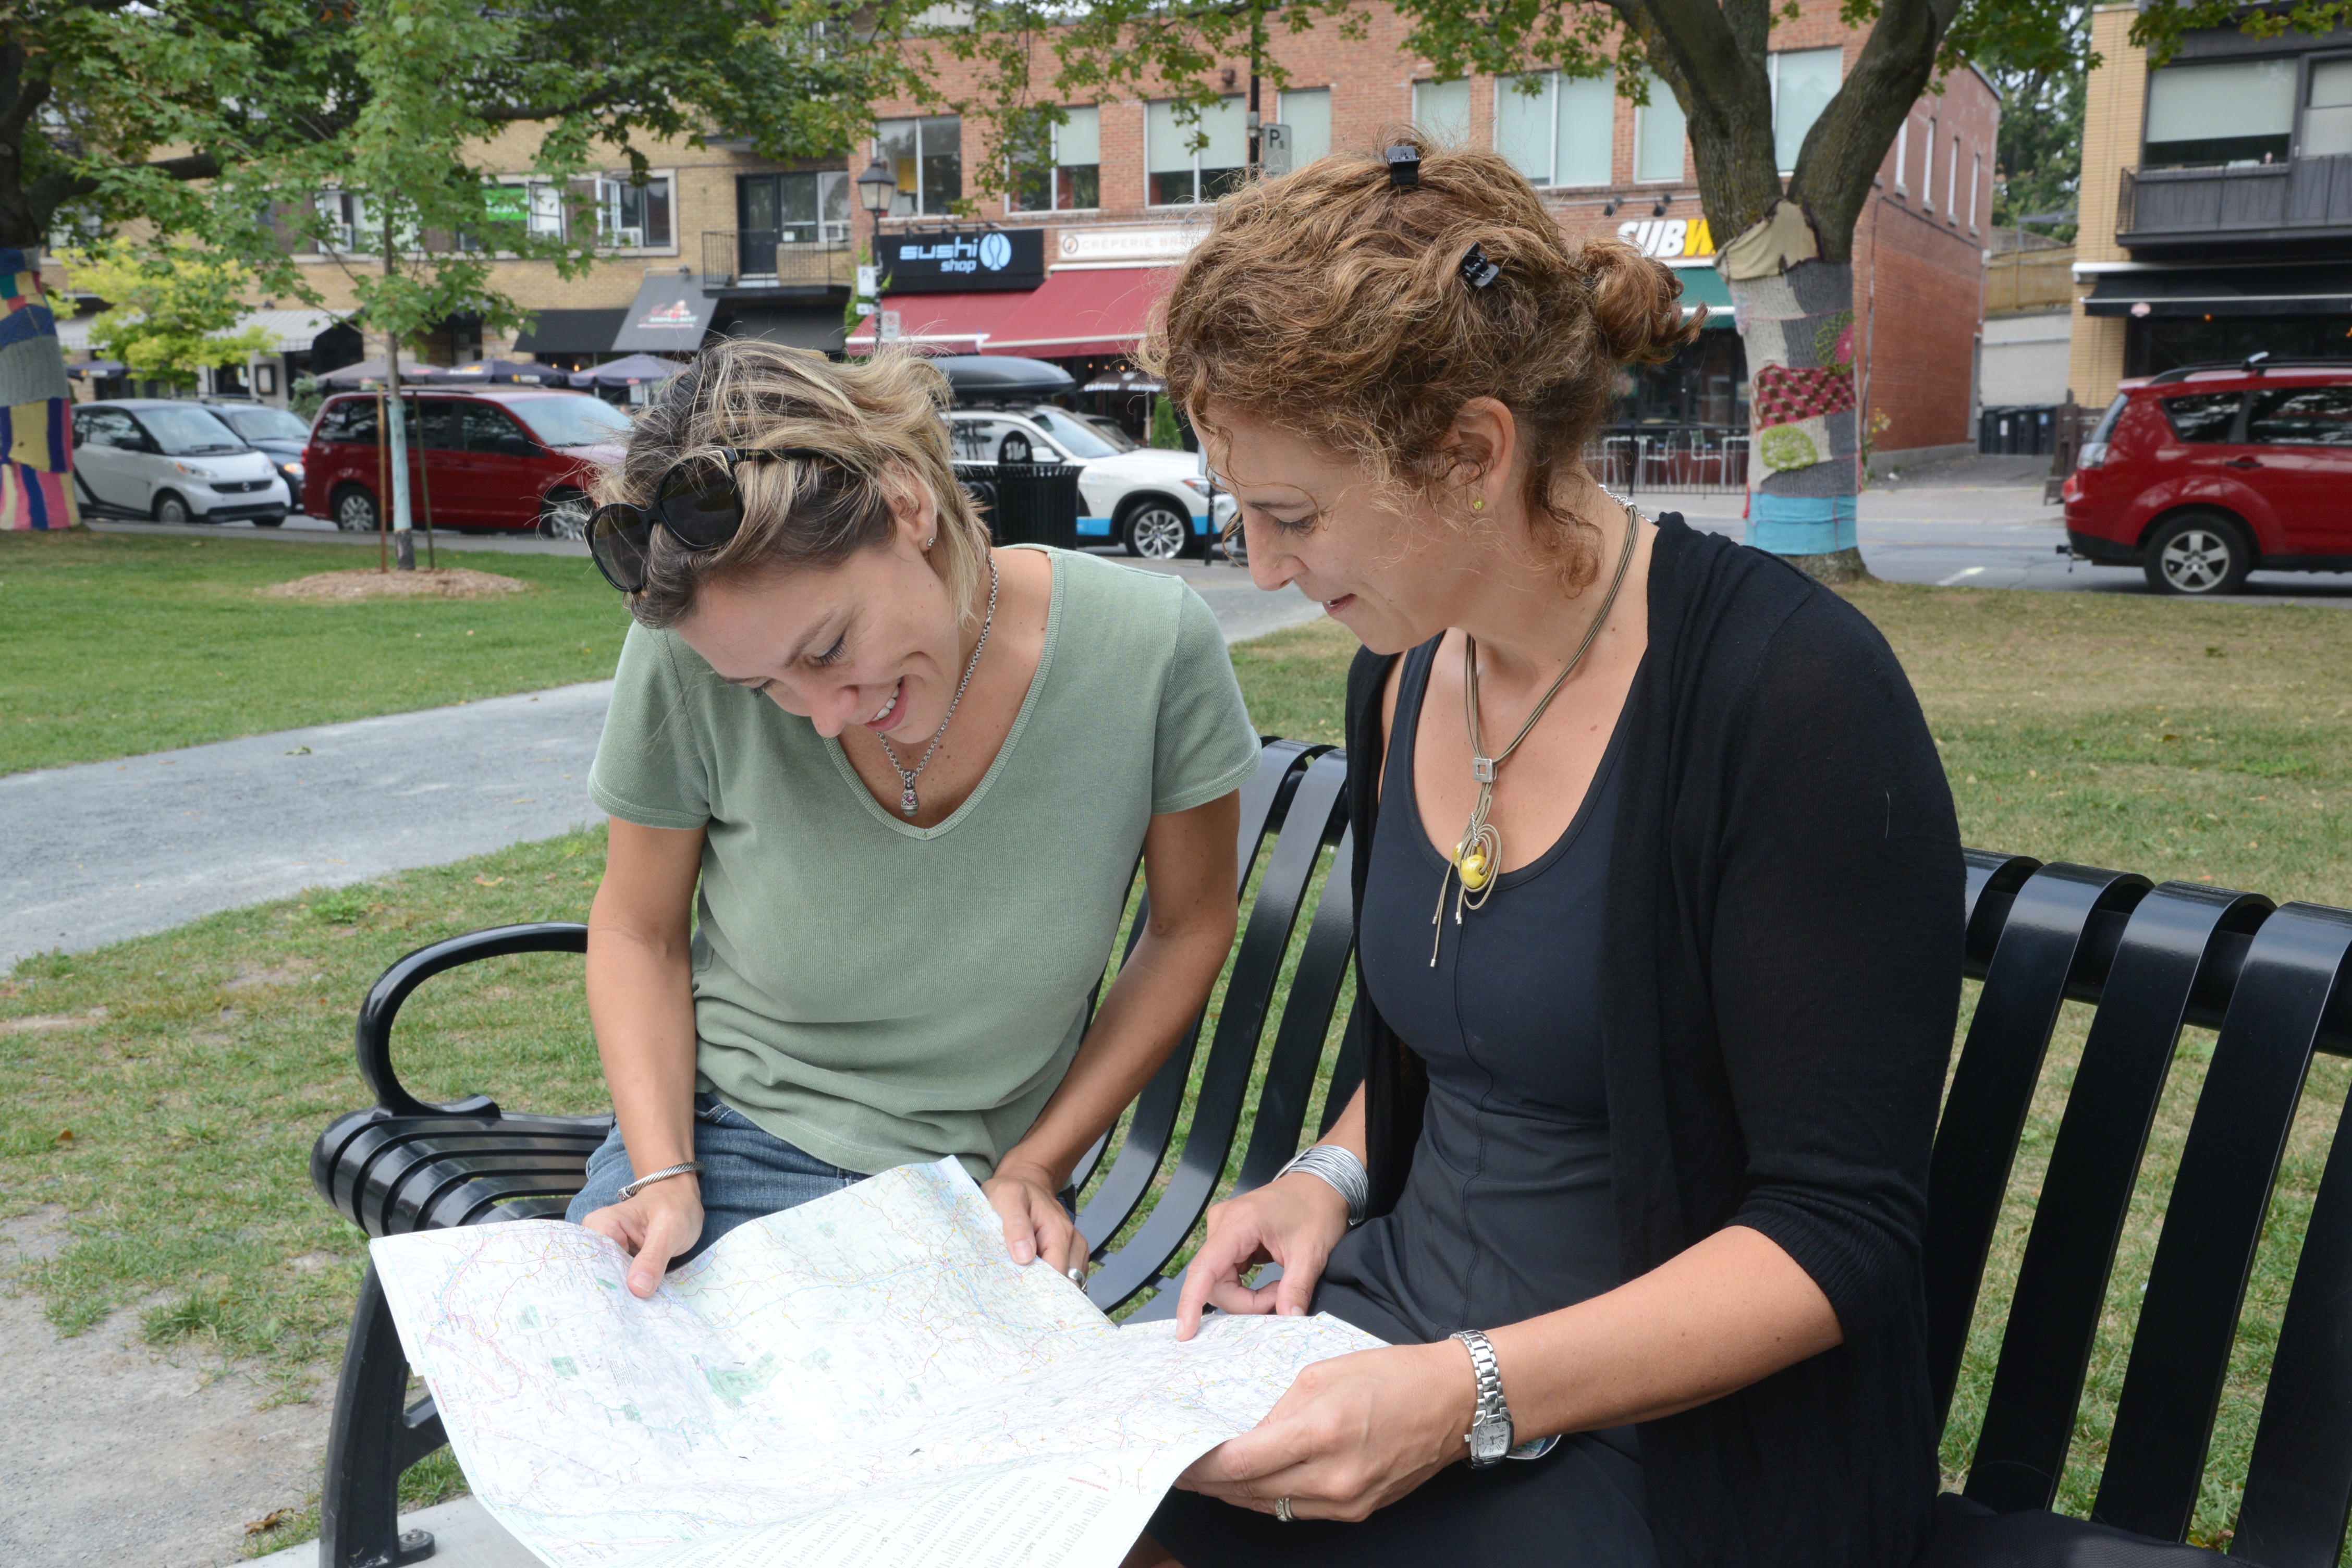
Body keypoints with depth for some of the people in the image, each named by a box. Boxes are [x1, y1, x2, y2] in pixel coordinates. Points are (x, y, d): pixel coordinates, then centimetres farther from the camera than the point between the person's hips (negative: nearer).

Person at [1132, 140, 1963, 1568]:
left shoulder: (1791, 695, -19)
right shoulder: (1403, 671, 3)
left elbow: (1841, 1233, -18)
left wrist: (1472, 1396, -26)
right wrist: (1332, 1175, 0)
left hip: (1662, 1444, -6)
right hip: (1391, 1336, 6)